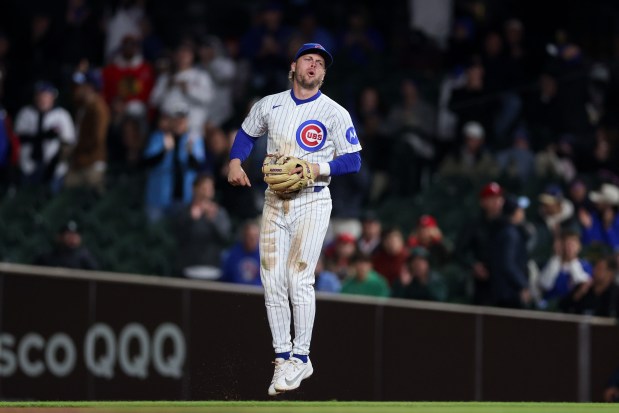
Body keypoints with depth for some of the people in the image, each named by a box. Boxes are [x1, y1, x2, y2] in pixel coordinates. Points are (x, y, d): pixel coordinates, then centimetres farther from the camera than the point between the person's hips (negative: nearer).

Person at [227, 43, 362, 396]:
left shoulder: (335, 113, -3)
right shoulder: (269, 105, 8)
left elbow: (353, 160, -3)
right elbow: (246, 135, 23)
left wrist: (320, 168, -19)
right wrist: (235, 162, 4)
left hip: (312, 201, -4)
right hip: (275, 202, 4)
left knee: (300, 279, -13)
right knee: (272, 282, -1)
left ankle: (300, 356, -4)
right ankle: (283, 359, 6)